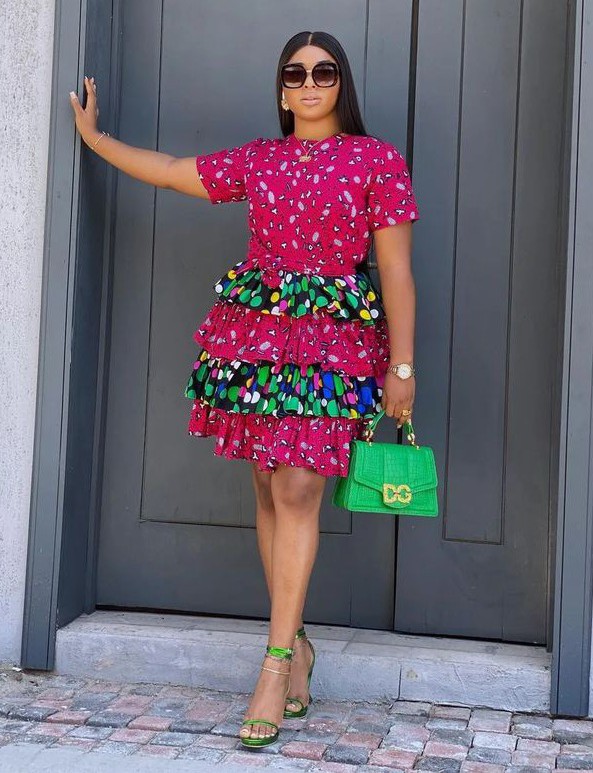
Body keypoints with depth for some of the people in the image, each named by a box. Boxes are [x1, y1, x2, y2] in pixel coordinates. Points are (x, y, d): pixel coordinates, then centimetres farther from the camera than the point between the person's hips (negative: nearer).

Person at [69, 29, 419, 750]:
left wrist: (401, 366, -4)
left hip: (331, 338, -4)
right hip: (254, 330, 4)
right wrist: (94, 136, 28)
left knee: (296, 490, -12)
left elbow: (395, 270, 0)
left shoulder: (377, 160, 3)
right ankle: (295, 643, 15)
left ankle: (275, 664, -10)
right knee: (269, 490, 4)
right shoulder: (257, 159, 14)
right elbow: (169, 171, 23)